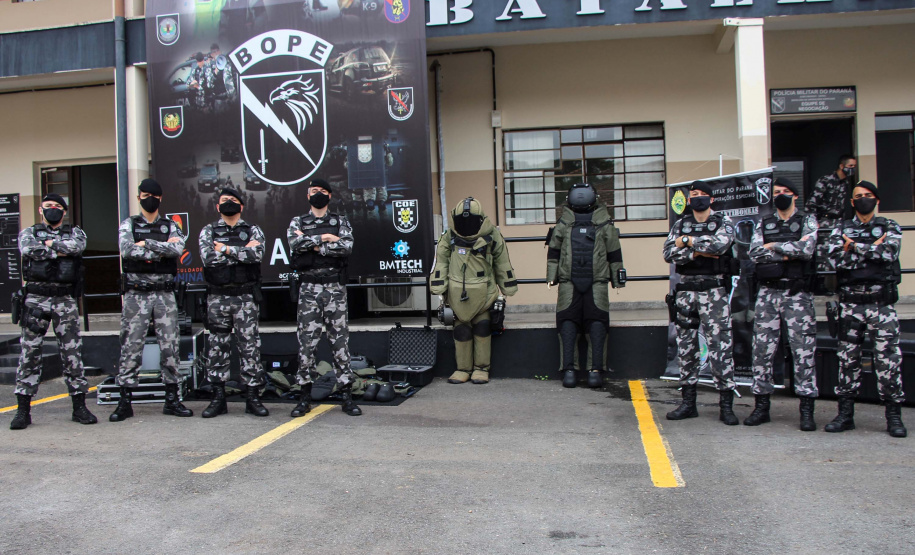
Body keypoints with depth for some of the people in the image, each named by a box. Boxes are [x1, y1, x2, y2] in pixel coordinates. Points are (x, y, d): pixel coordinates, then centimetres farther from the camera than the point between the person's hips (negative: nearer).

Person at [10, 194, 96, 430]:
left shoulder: (75, 232, 15)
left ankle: (79, 407, 5)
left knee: (73, 352, -1)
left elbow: (78, 246, -10)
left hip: (65, 299, 0)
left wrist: (50, 244, -5)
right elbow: (28, 249, -9)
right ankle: (23, 409, 7)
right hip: (36, 298, 0)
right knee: (29, 352, 0)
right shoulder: (29, 232, 14)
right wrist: (60, 251, -8)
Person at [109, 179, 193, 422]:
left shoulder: (171, 226, 10)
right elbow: (127, 250, -13)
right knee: (131, 347, 0)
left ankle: (172, 399, 11)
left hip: (165, 294, 1)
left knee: (170, 346, 3)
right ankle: (125, 402, 8)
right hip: (136, 294, -1)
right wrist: (163, 249, -10)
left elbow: (178, 249, -11)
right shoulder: (128, 225, 8)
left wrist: (147, 243, -14)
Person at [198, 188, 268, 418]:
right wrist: (243, 252, -9)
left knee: (250, 345, 0)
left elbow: (257, 254, -12)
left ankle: (253, 397, 7)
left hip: (246, 296, -1)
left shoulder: (252, 230, 8)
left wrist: (227, 250, -12)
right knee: (217, 346, 5)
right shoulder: (209, 231, 9)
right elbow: (208, 258, -9)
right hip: (217, 297, 1)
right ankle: (218, 398, 14)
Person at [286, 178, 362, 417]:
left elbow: (347, 247, -9)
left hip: (335, 287, 0)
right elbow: (294, 244, -9)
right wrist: (323, 238, -9)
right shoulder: (297, 222, 12)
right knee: (306, 340, 1)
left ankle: (346, 395, 6)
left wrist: (313, 245, -9)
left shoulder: (340, 221, 10)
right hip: (308, 287, 0)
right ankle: (305, 396, 10)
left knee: (340, 339, 1)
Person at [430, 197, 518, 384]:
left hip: (483, 292, -1)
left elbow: (503, 264, 10)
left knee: (482, 327, -4)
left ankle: (481, 368, 11)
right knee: (461, 330, 3)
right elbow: (440, 263, 6)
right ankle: (463, 368, 17)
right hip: (457, 292, 1)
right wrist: (439, 290, 1)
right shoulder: (449, 237, 1)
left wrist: (507, 290, 14)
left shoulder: (491, 236, 0)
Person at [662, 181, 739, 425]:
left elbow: (721, 244, -19)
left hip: (714, 290, -4)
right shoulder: (680, 225, 12)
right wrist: (698, 252, -14)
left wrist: (688, 242, -12)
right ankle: (688, 402, 15)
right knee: (686, 346, 7)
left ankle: (726, 405, 0)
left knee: (720, 346, -7)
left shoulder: (723, 222, 3)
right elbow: (669, 253, -3)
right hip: (685, 290, 4)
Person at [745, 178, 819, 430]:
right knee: (762, 348, 3)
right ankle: (762, 406, 11)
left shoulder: (808, 221, 7)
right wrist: (790, 252, -10)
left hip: (797, 294, -3)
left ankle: (807, 410, 2)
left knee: (803, 349, -4)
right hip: (768, 293, 3)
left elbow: (807, 250, -13)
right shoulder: (763, 224, 14)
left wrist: (773, 246, -6)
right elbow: (755, 253, -3)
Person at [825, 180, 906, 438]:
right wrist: (873, 250, -9)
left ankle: (894, 415, 7)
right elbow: (837, 259, -9)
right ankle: (845, 413, 13)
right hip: (850, 303, 1)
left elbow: (889, 253, -13)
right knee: (847, 358, 5)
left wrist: (855, 247, -9)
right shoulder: (841, 230, 11)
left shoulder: (890, 228, 9)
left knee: (889, 358, -3)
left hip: (882, 303, -1)